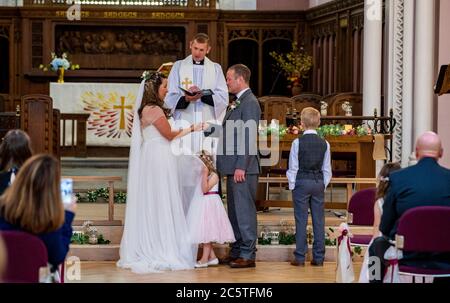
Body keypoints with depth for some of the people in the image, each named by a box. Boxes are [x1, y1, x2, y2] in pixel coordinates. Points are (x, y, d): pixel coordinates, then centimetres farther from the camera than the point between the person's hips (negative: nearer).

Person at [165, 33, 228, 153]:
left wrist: (203, 94, -16)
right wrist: (185, 99, -20)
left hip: (209, 125, 1)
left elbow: (223, 98, 1)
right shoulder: (178, 66, 9)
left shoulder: (216, 68, 12)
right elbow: (170, 98, 1)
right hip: (184, 123, -1)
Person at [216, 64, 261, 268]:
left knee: (244, 210, -7)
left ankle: (248, 255, -4)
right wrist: (232, 167, 15)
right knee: (234, 211, 12)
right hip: (233, 167, 10)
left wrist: (241, 167, -21)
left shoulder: (250, 103, -11)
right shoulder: (238, 102, 19)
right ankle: (237, 251, 19)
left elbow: (249, 138, -18)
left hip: (243, 168, -10)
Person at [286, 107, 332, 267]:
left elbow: (293, 167, -5)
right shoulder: (324, 144, 2)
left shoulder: (297, 142, -8)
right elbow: (327, 169, 6)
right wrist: (323, 185, 15)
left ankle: (300, 257, 1)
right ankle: (318, 257, 9)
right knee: (319, 220, 6)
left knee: (301, 220, 0)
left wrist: (292, 185, 4)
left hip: (301, 182, -3)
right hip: (319, 182, 3)